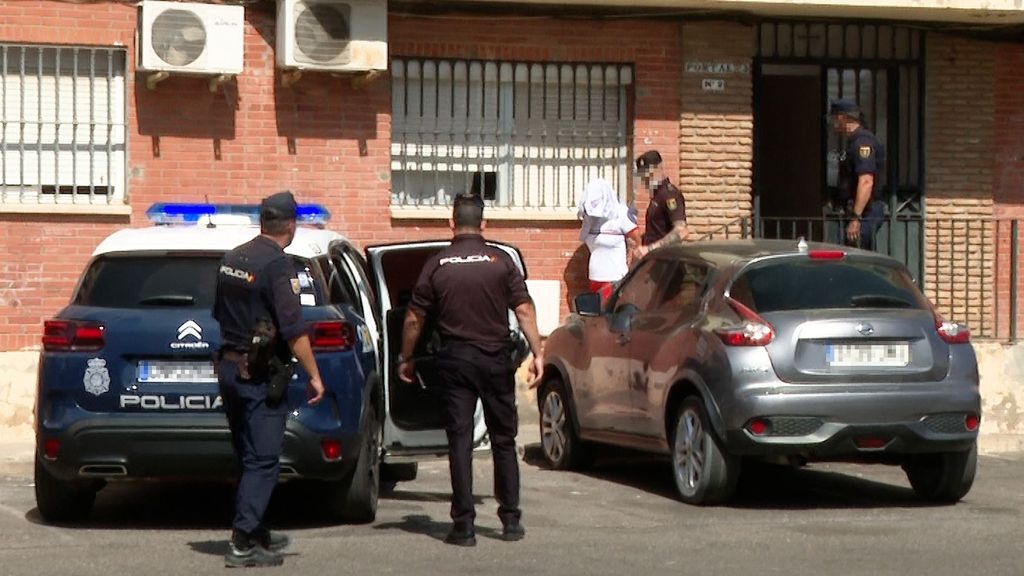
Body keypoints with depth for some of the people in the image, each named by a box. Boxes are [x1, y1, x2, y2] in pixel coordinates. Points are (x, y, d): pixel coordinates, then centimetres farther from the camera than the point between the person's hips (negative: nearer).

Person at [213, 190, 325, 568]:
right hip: (261, 376, -8)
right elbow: (294, 329, -20)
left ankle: (256, 534, 25)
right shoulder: (278, 265, -16)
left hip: (229, 367, 8)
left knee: (249, 458, 17)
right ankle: (242, 544, -9)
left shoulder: (232, 259, 8)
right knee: (263, 461, -5)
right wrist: (314, 375, -13)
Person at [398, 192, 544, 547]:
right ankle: (511, 520, 11)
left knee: (459, 441, 2)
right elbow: (524, 311, -7)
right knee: (503, 440, 11)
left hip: (454, 360, 0)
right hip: (496, 358, 0)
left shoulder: (437, 266, -1)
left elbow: (414, 320, 1)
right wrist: (537, 354, -3)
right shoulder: (501, 262, -2)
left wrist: (406, 359, 14)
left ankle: (464, 526, -1)